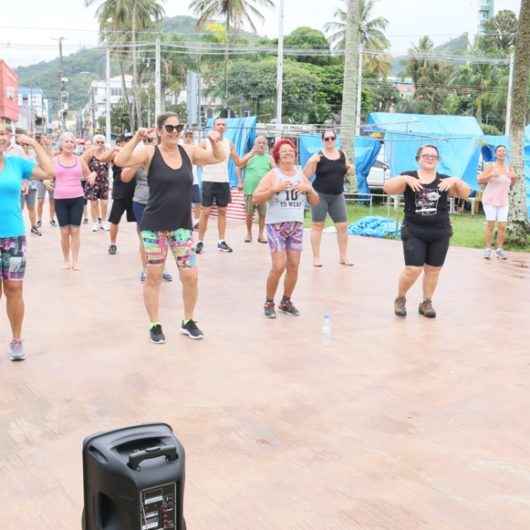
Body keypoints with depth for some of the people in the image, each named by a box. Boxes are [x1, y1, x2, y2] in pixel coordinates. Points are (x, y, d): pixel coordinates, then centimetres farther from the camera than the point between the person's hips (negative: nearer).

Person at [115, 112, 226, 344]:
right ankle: (155, 325, 21)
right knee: (153, 276, 6)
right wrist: (136, 139, -27)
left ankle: (188, 322, 22)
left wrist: (215, 142, -8)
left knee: (191, 276, 1)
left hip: (182, 225, 3)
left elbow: (219, 158, 11)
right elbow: (120, 161, -19)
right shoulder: (150, 152, -7)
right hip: (154, 226, -3)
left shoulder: (189, 152, 3)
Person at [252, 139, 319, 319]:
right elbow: (256, 198, -10)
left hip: (297, 226, 4)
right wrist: (274, 189, -21)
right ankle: (269, 303, 7)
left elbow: (315, 202, 12)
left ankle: (286, 302, 20)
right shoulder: (272, 175, -2)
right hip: (276, 225, -4)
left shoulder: (301, 175, 11)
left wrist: (309, 189, -7)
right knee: (279, 266, -11)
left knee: (293, 266, 3)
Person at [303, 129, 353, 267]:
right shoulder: (318, 156, -6)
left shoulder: (342, 154, 7)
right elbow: (306, 175, -8)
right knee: (318, 225, 2)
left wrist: (349, 169, -1)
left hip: (337, 195, 4)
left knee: (343, 226, 3)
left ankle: (343, 256, 15)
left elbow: (345, 171, 21)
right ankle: (316, 257, 9)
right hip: (320, 195, -4)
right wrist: (311, 162, -24)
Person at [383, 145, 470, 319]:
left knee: (433, 270, 8)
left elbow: (465, 193, -1)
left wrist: (455, 181, -19)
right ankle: (400, 299, 17)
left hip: (440, 233, 3)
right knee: (413, 270, -7)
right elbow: (387, 188, -12)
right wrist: (405, 179, -26)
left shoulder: (444, 180, 5)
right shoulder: (408, 177, 0)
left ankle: (426, 303, 25)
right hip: (413, 232, -2)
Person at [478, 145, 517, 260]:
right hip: (490, 200, -4)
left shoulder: (509, 167, 7)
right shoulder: (491, 167, -7)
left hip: (503, 201, 4)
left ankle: (499, 249, 9)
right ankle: (488, 249, 0)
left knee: (502, 226, -1)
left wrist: (514, 179, -5)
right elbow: (479, 180, -12)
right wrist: (491, 175, -27)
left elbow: (511, 184, 16)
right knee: (490, 224, -7)